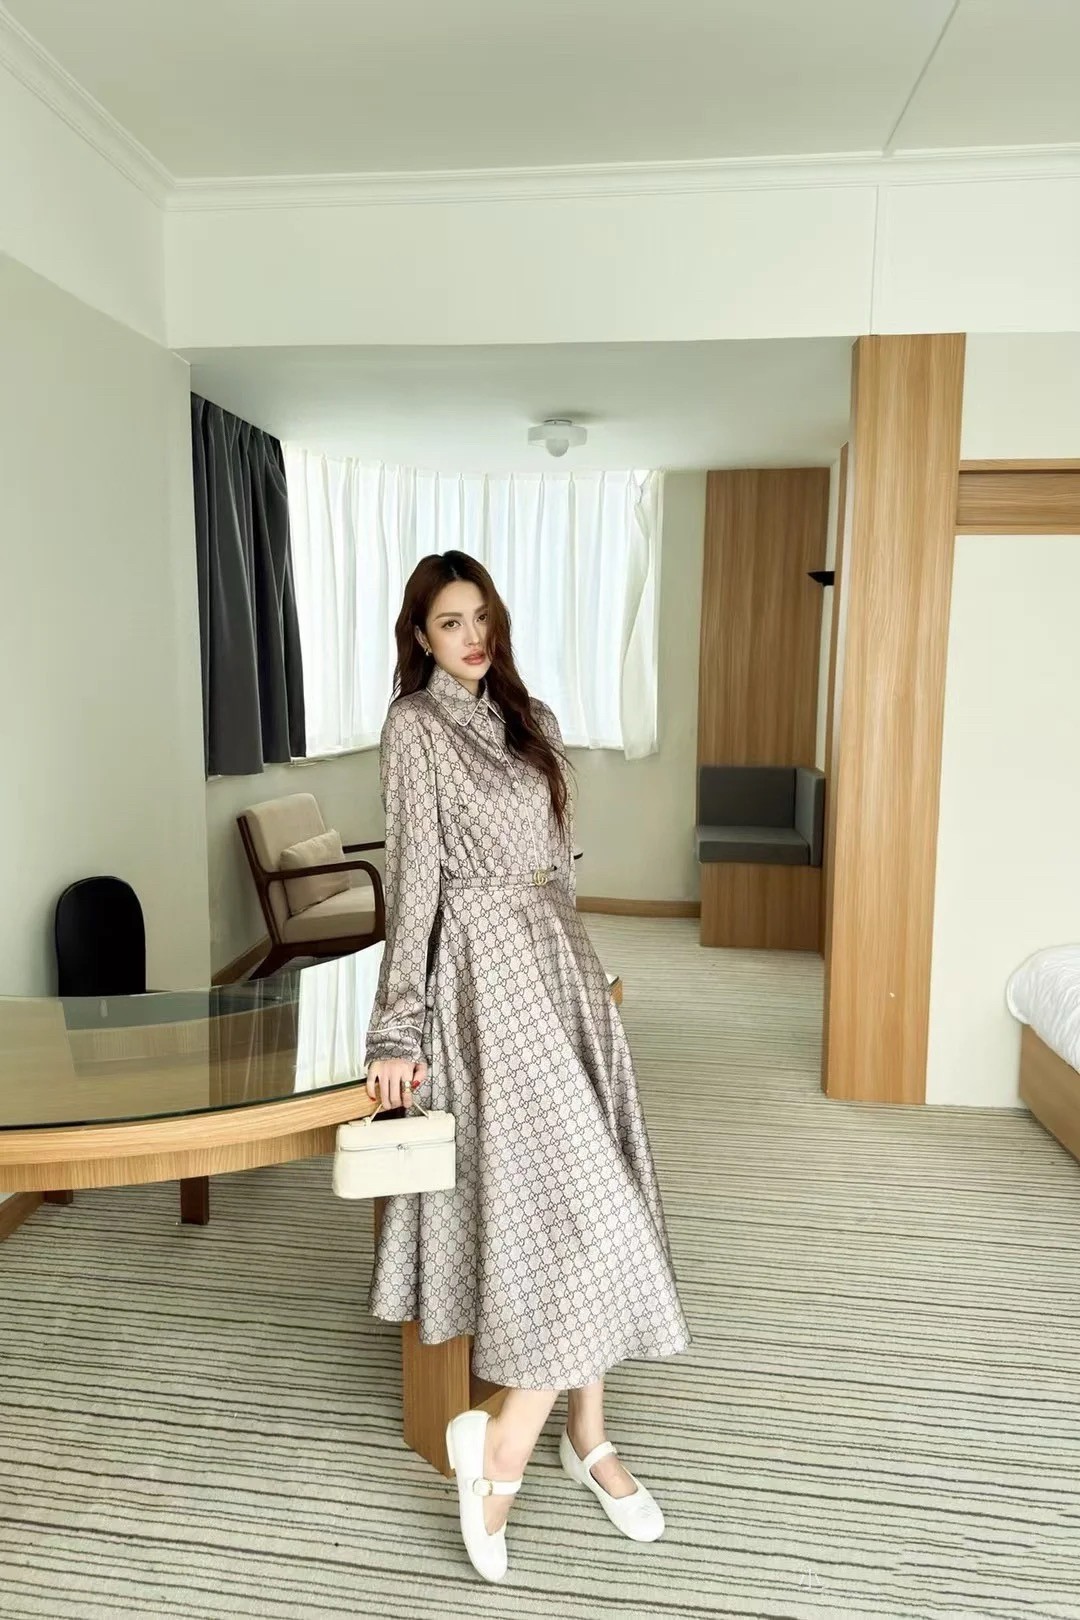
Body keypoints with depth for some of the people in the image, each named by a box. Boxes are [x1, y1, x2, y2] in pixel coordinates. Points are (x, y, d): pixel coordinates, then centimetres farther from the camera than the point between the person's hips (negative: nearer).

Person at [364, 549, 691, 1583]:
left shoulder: (527, 719, 14)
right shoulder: (415, 727, -7)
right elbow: (412, 877, -14)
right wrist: (398, 1030, -16)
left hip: (558, 958, 7)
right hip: (487, 967, -7)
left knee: (588, 1192, 9)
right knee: (579, 1201, -9)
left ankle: (586, 1433, 24)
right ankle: (500, 1444, 8)